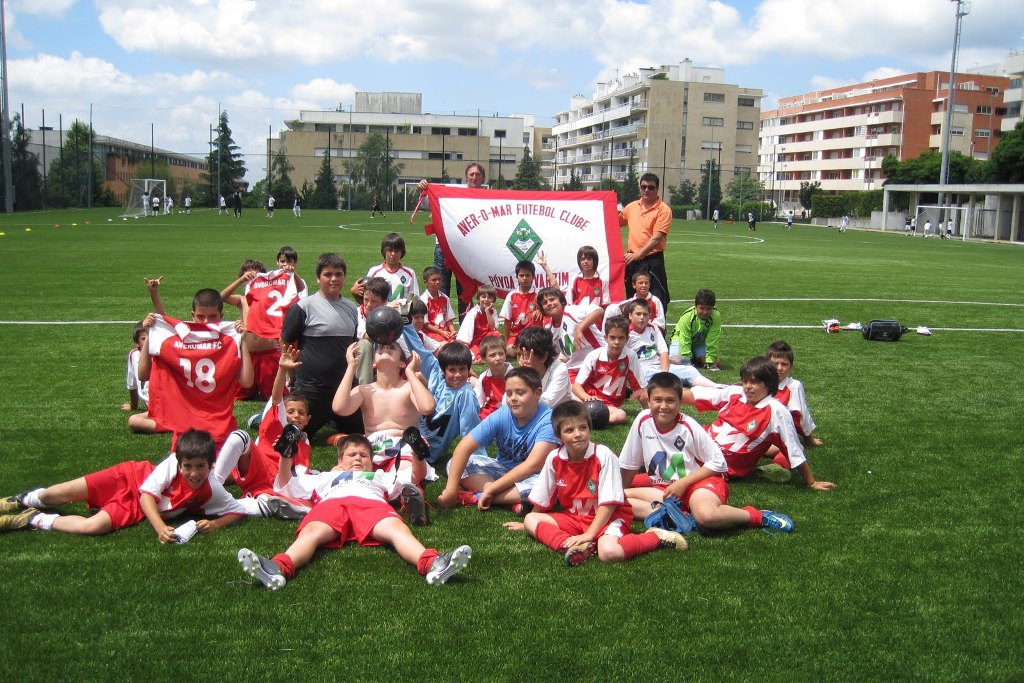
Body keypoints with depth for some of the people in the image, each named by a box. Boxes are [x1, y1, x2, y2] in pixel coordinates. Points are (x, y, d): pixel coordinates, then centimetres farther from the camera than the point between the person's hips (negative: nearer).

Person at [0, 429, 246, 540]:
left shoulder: (211, 492, -21)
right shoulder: (172, 463, -26)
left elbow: (239, 510, -14)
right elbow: (147, 495, -24)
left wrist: (215, 524, -32)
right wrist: (160, 527, -38)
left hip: (134, 509, 0)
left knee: (93, 527, -26)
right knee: (65, 493, -11)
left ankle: (35, 520, -1)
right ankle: (27, 500, 26)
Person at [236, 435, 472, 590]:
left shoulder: (380, 476, 47)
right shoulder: (325, 477, 47)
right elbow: (285, 486, 44)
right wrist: (285, 458, 27)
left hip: (372, 503, 0)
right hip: (331, 504, 0)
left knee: (397, 529, -35)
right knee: (311, 532, -36)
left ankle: (432, 564, -64)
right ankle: (278, 568, -67)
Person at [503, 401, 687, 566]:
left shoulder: (603, 455, -20)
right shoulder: (554, 458, -8)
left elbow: (609, 503, -18)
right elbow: (541, 499, 8)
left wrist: (589, 534, -23)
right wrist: (530, 524, 19)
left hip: (608, 516, -6)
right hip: (574, 517, 6)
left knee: (609, 552, -35)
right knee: (530, 520, -10)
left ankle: (656, 537, -11)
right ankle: (574, 547, -28)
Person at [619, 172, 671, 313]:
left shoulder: (663, 210, -8)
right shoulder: (632, 206, 10)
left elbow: (656, 238, -17)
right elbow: (617, 221, 27)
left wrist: (638, 254, -24)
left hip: (652, 260, -6)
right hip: (632, 259, 6)